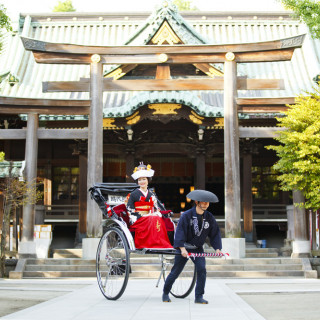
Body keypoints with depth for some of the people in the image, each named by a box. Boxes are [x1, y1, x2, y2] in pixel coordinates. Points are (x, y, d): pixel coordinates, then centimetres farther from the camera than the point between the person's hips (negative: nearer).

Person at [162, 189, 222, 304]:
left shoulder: (209, 217, -3)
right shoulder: (186, 215, -16)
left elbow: (215, 233, 4)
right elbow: (180, 232, -20)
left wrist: (217, 248, -7)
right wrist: (182, 248, -30)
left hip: (198, 249, 3)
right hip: (183, 248, -3)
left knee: (202, 269, -13)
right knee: (175, 272, 3)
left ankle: (199, 297, -4)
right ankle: (165, 293, 23)